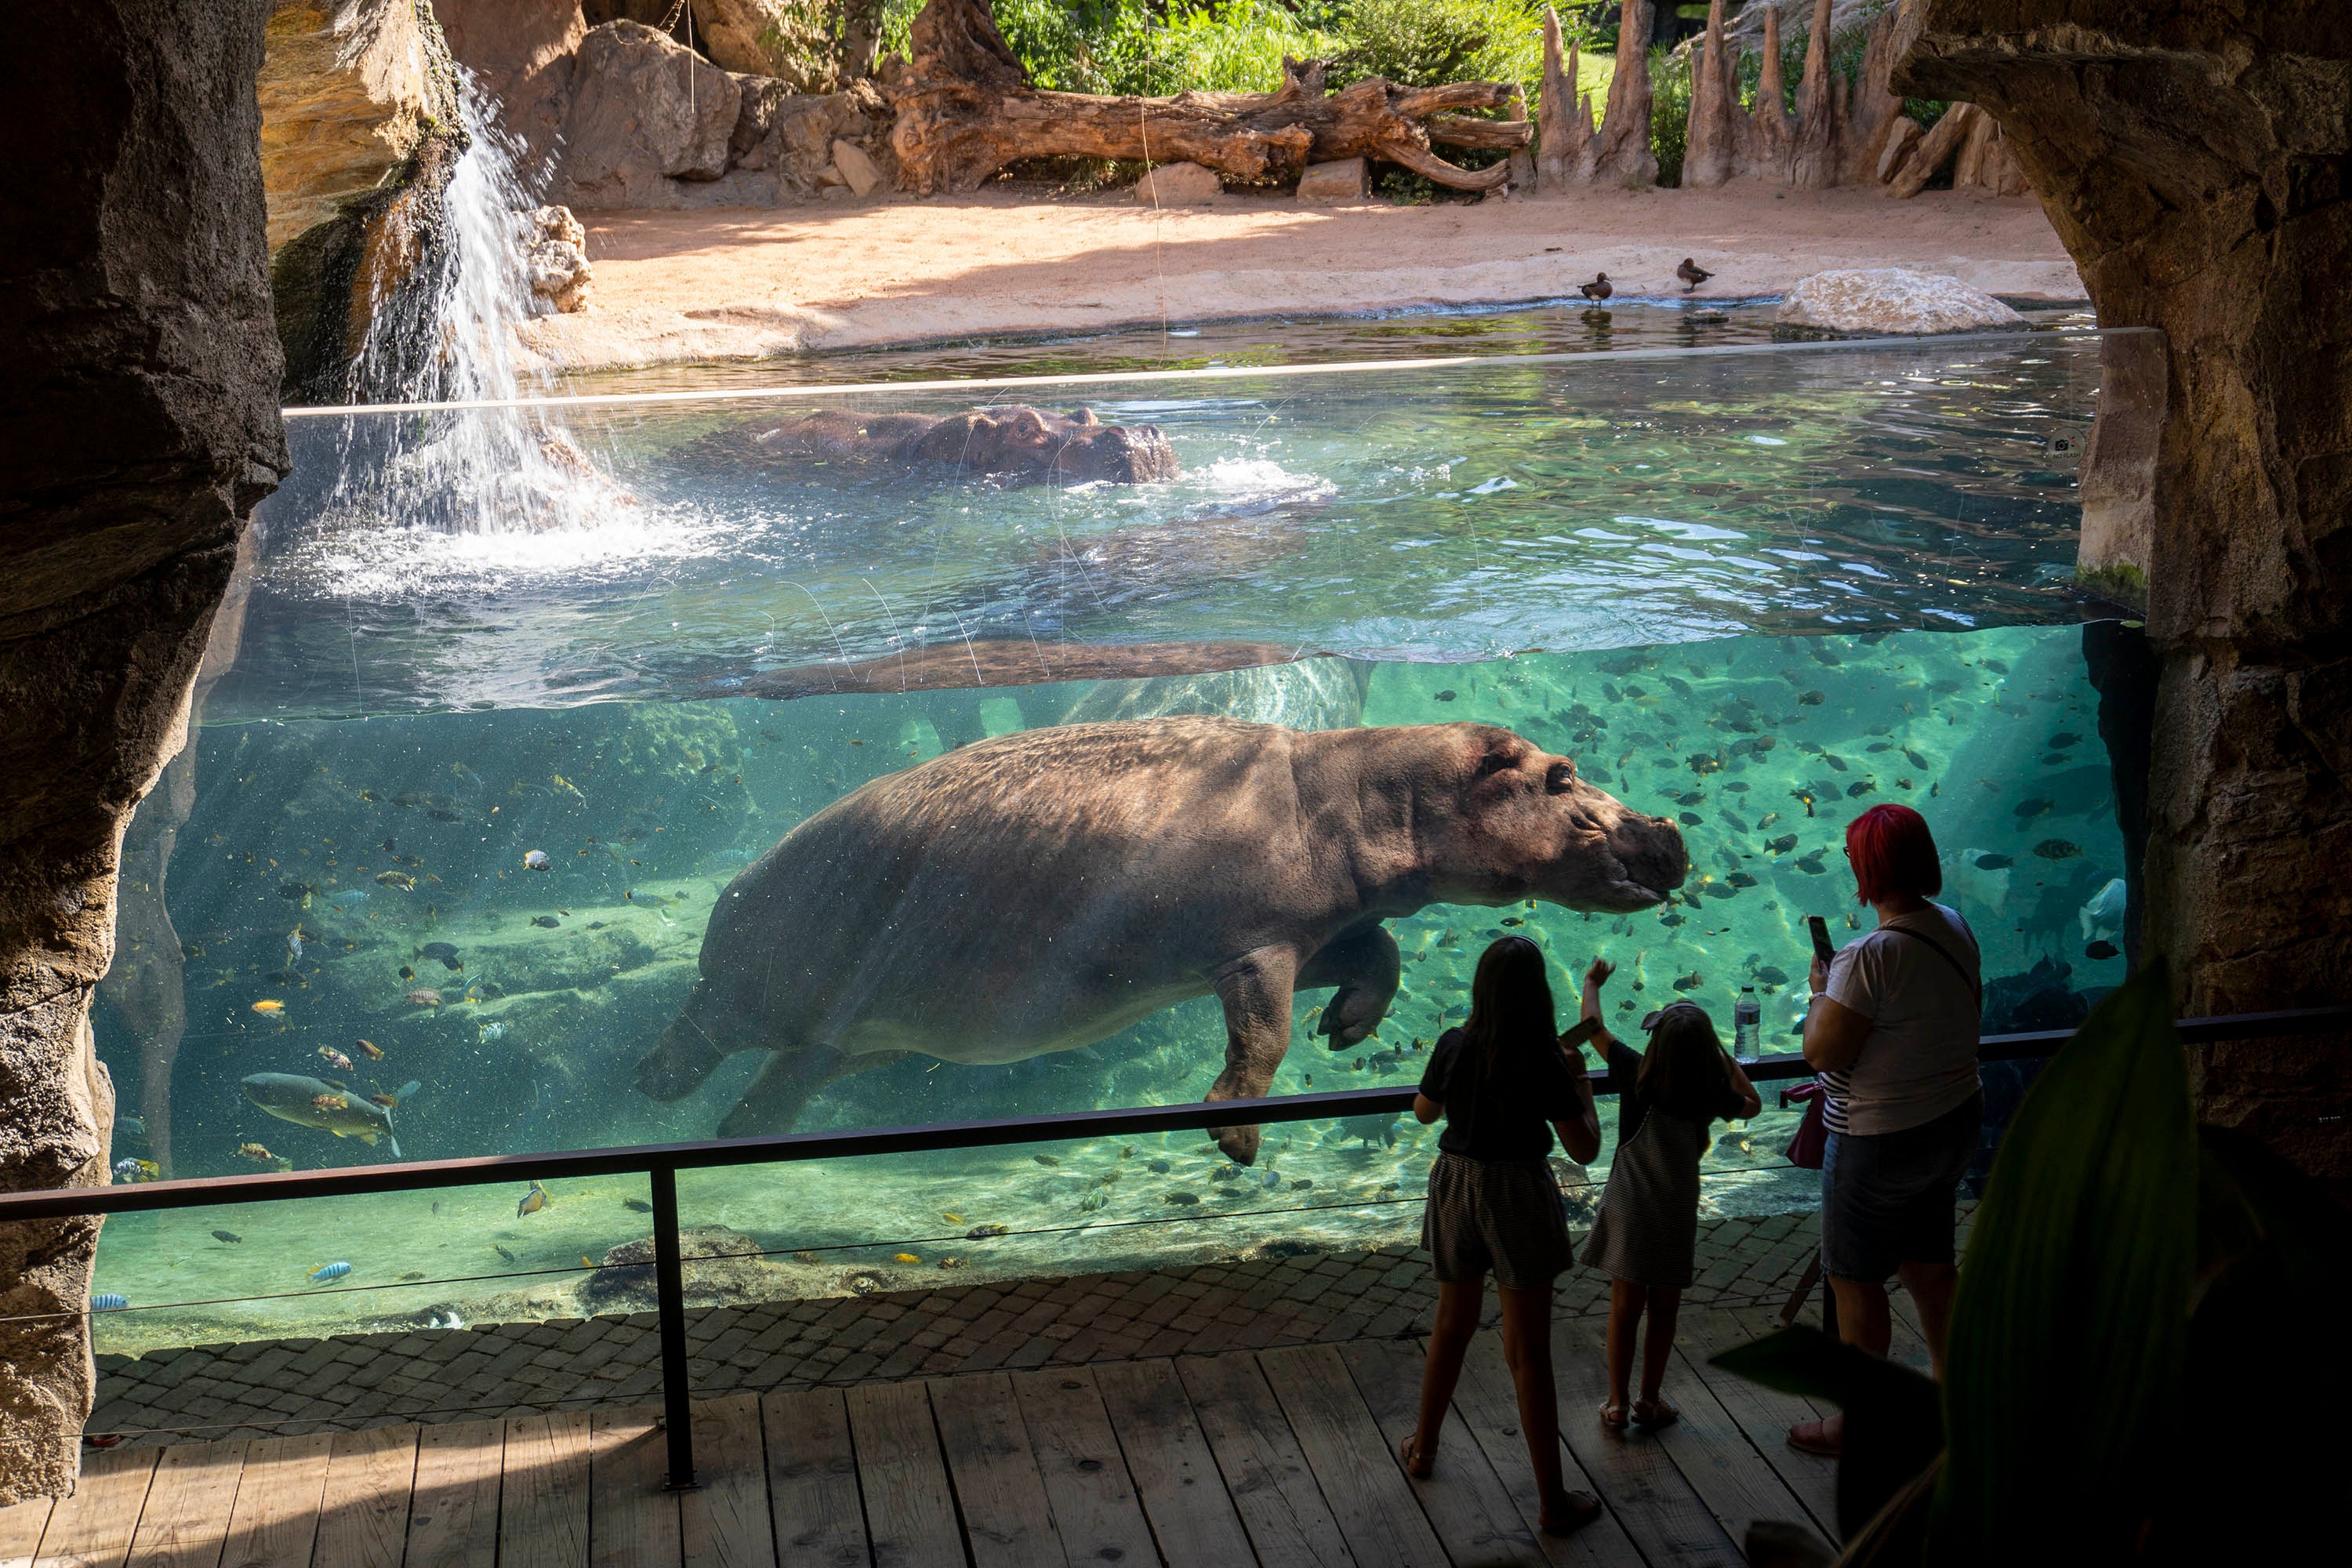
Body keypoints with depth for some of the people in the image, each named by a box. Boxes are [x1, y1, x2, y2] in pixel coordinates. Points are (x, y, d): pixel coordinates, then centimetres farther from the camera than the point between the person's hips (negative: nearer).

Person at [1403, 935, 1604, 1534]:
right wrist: (1582, 1082, 0)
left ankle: (1423, 1447, 41)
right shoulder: (1545, 1062, -18)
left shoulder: (1454, 1046, -7)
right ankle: (1554, 1501, 9)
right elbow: (1585, 1148, -13)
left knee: (1452, 1323, 26)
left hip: (1456, 1187, 4)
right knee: (1529, 1351, 2)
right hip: (1519, 1197, -4)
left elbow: (1424, 1111, 10)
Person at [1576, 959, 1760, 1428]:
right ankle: (1650, 1400, 22)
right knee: (1664, 1311, 13)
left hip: (1629, 1209, 0)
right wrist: (1722, 1054, 14)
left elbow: (1594, 1027, -1)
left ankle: (1617, 1403, 13)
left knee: (1625, 1307, 8)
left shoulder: (1636, 1074, -14)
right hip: (1676, 1214, 1)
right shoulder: (1712, 1095, -10)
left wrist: (1592, 983, 16)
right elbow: (1753, 1104, 13)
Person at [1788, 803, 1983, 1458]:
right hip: (1954, 1122, 8)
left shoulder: (1871, 957, -28)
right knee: (1930, 1264, 23)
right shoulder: (1956, 930, -2)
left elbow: (1822, 1053, -25)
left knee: (1856, 1281, 8)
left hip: (1880, 1144, -8)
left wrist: (1820, 990, -7)